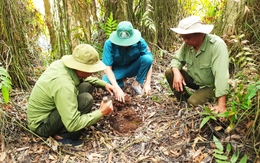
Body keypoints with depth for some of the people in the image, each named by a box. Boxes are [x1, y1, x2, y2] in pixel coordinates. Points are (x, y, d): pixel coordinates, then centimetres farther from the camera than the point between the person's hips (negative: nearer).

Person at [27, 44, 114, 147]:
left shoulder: (61, 64, -9)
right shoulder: (64, 85, -34)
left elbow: (85, 78, 14)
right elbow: (72, 125, -32)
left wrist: (104, 84, 3)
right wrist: (101, 113, -24)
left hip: (48, 110, 9)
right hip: (41, 124, -9)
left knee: (87, 86, 2)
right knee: (86, 99, -26)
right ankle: (64, 135, -7)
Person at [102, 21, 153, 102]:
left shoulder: (139, 41, -23)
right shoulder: (109, 44, -26)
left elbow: (149, 61, -19)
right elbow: (107, 67, -27)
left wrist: (147, 83, -29)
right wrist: (117, 88, -39)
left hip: (133, 68, 1)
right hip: (117, 69, -1)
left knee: (147, 58, -29)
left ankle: (137, 83, -7)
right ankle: (120, 81, 4)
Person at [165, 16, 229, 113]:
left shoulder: (217, 45, -32)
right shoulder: (188, 43, -13)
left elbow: (221, 75, -39)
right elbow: (177, 59, -2)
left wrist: (221, 105, -44)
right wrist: (177, 73, -26)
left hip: (210, 85, -6)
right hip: (193, 79, 6)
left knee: (193, 103, -27)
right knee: (169, 73, -10)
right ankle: (183, 99, 8)